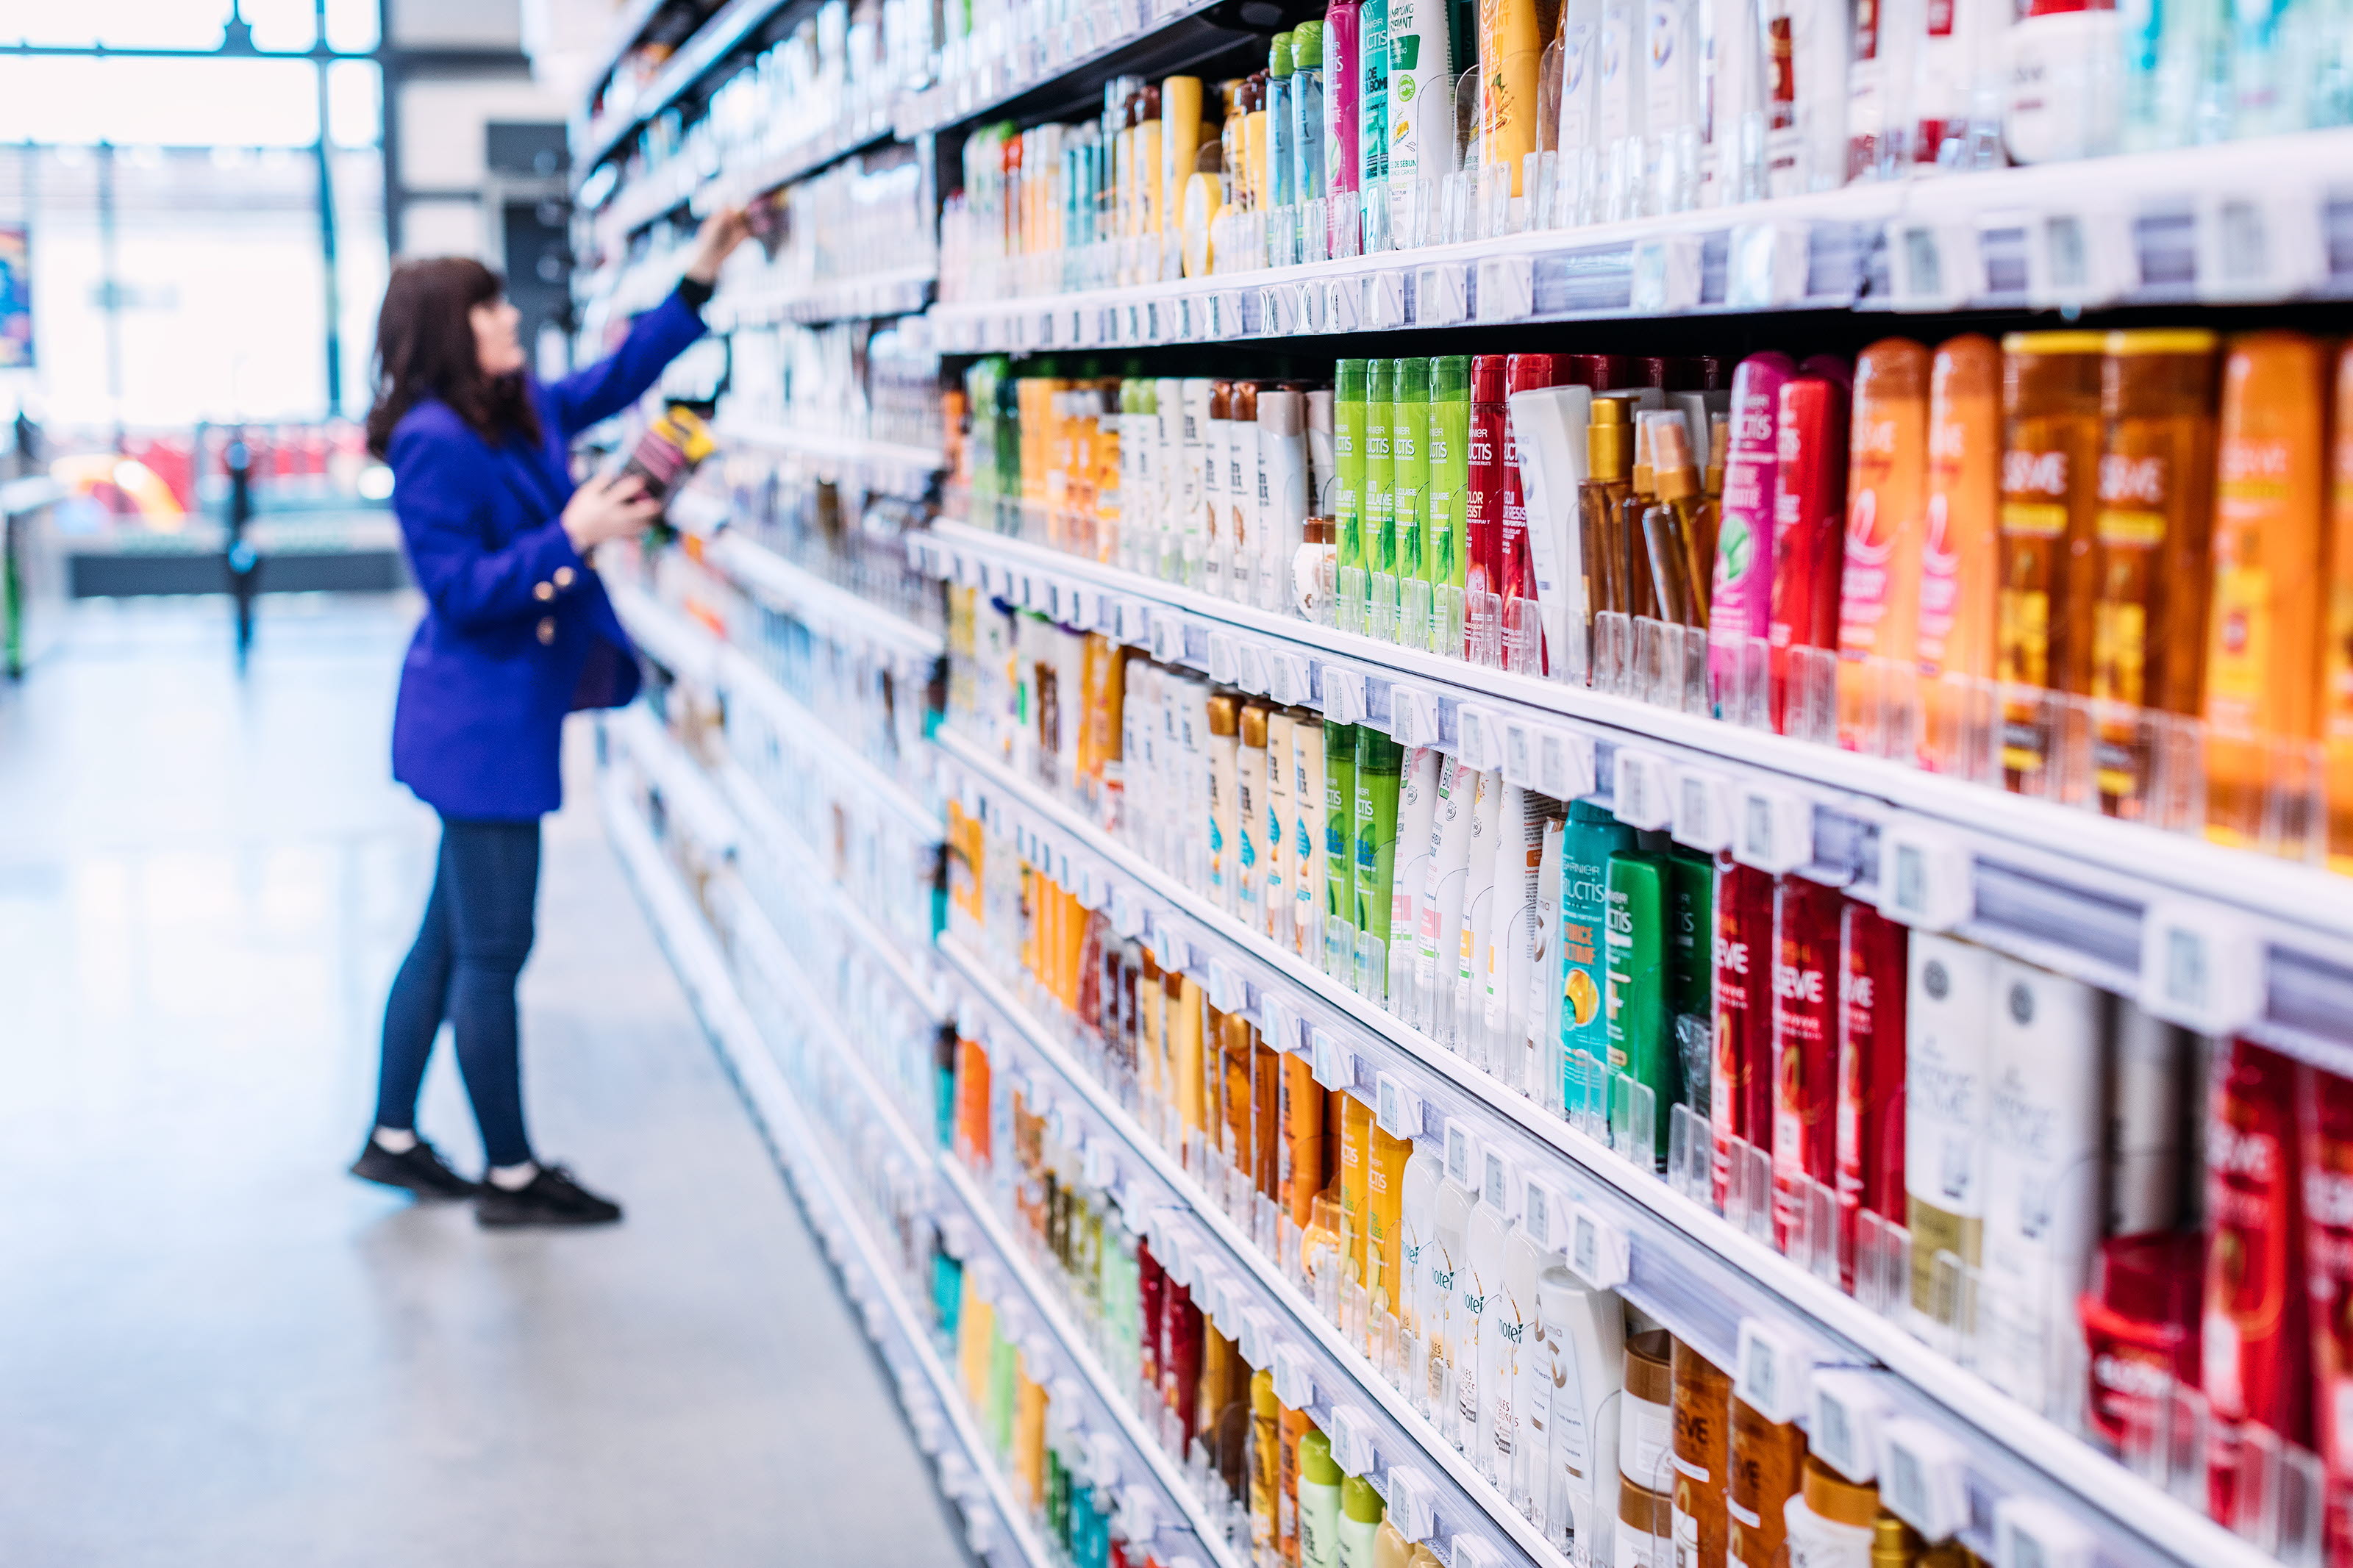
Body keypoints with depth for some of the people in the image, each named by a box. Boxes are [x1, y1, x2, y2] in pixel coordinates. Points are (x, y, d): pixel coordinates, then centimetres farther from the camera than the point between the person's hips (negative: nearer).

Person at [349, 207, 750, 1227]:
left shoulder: (522, 412, 9)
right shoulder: (432, 443, -17)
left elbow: (616, 379, 20)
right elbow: (459, 589, -20)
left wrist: (699, 281, 15)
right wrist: (572, 537, -23)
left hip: (503, 716, 10)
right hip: (478, 722, -10)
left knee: (451, 937, 18)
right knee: (492, 952, 0)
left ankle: (394, 1139, 30)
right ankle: (509, 1177, 11)